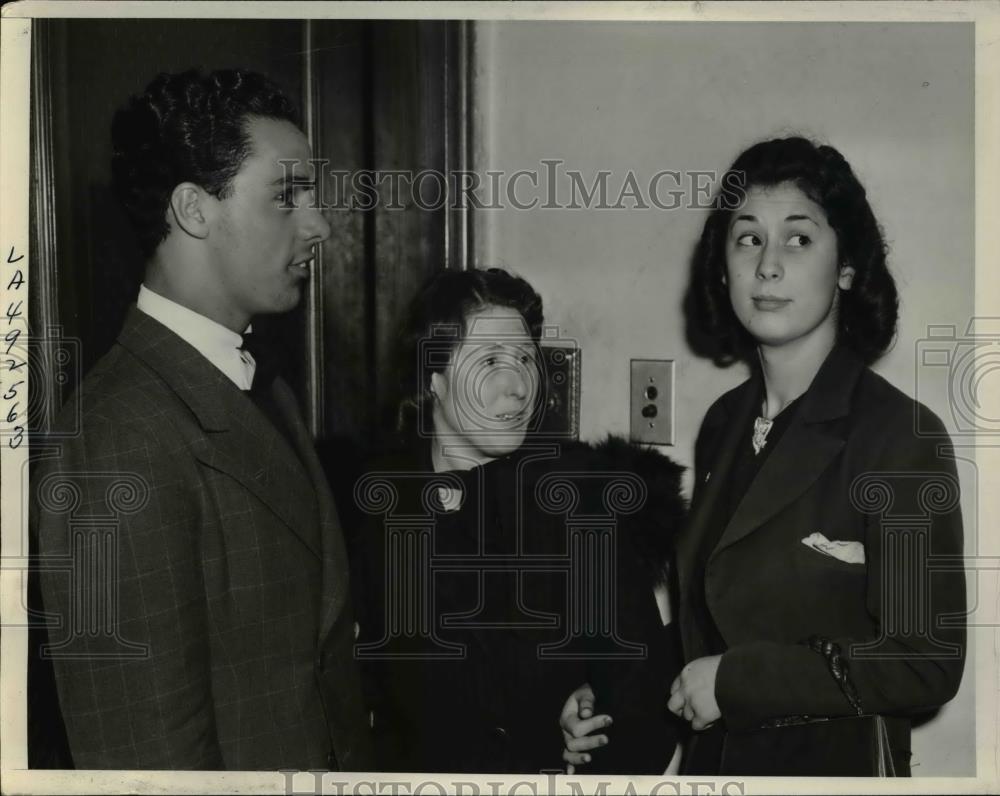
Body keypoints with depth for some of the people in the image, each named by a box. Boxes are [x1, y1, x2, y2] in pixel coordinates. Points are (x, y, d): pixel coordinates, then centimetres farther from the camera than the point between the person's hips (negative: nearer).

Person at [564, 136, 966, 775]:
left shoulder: (903, 435, -17)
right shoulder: (723, 424, 3)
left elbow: (929, 663, -20)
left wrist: (737, 680, -19)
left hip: (835, 764, -6)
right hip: (712, 755, 6)